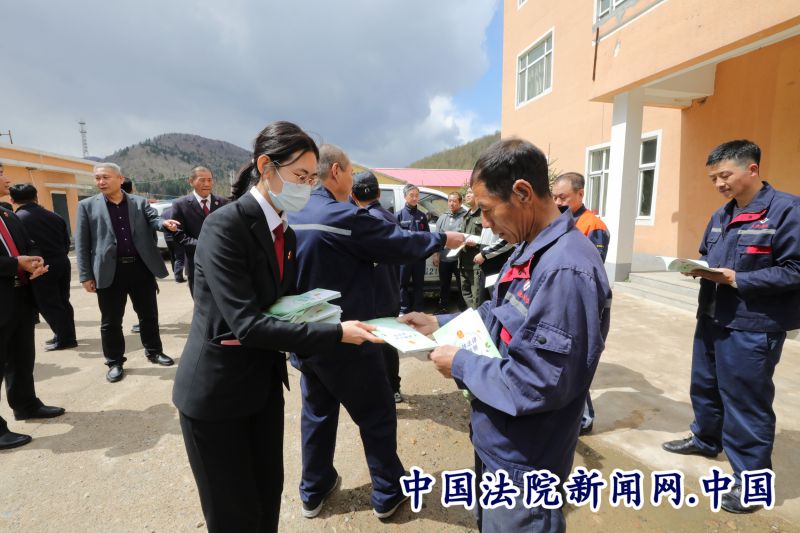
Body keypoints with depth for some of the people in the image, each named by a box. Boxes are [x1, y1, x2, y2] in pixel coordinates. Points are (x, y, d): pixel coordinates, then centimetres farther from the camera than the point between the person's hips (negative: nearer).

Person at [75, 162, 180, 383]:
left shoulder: (140, 202, 7)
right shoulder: (87, 206, 3)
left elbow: (153, 220, -4)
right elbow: (82, 243, 2)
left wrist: (165, 223, -31)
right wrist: (86, 275, -3)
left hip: (141, 267, 1)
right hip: (109, 272, -1)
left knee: (149, 314, 12)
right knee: (111, 321, 8)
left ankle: (154, 351, 30)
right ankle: (115, 362, 23)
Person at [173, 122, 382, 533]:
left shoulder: (284, 232, 3)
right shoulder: (224, 225, -22)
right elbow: (247, 323, -29)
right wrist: (335, 333, -30)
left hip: (264, 382, 7)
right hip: (216, 390, -7)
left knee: (269, 494, 21)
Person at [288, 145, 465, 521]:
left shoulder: (291, 217, 3)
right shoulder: (344, 217, -22)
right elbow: (400, 242, -13)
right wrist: (442, 239, 1)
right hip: (345, 340, -7)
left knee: (316, 412, 21)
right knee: (377, 414, 11)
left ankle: (313, 491, 36)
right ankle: (388, 494, 27)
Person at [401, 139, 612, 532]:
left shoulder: (566, 270, -31)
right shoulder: (530, 249, 3)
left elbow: (539, 385, -32)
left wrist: (461, 365, -20)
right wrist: (440, 323, 3)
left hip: (522, 462, -9)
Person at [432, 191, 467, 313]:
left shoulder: (465, 216, -7)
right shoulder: (443, 217, 12)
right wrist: (435, 254, 6)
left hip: (459, 258, -5)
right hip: (444, 257, 6)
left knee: (461, 285, 6)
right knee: (444, 285, 16)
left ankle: (463, 309, 18)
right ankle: (443, 308, 29)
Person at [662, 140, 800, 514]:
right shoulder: (720, 216, 11)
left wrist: (738, 279, -23)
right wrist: (699, 269, -3)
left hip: (752, 328, -8)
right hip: (712, 320, 8)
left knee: (746, 401, 3)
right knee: (704, 386, 21)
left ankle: (752, 477, 20)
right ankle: (706, 438, 43)